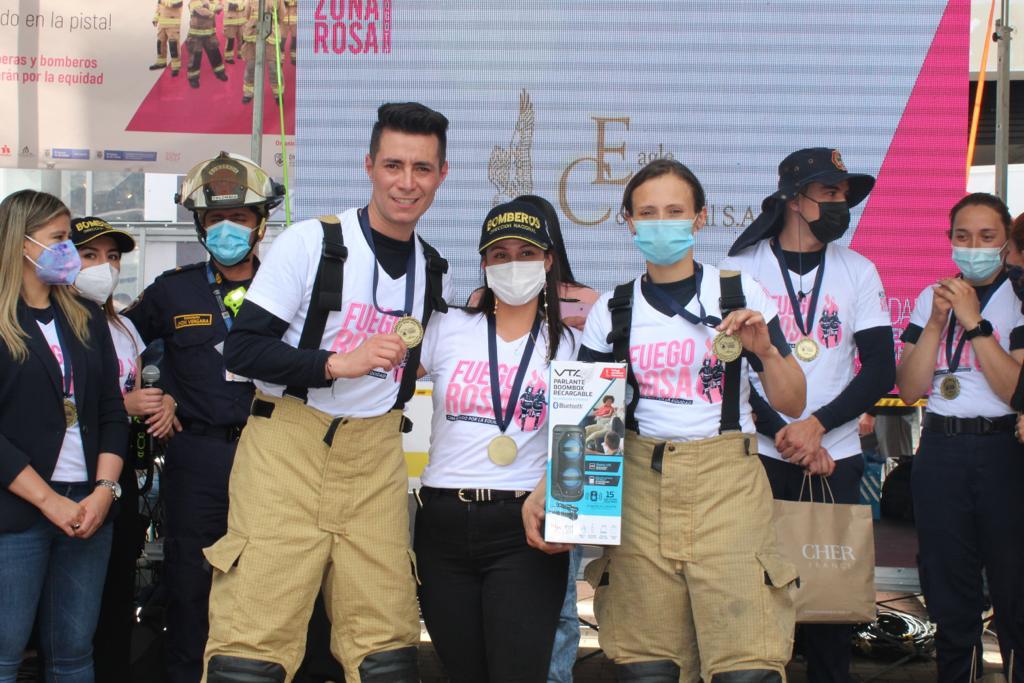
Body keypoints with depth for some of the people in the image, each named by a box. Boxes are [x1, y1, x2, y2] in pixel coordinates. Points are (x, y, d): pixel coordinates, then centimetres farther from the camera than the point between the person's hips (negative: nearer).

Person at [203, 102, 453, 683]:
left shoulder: (435, 272, 11)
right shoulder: (312, 242, -5)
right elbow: (243, 350, -9)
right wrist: (337, 363, -19)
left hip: (376, 454, 4)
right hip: (288, 443, -4)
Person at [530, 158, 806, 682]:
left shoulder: (740, 294, 5)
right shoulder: (612, 311, 8)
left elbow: (792, 405, 7)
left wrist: (765, 349, -12)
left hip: (726, 482, -1)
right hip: (640, 486, 2)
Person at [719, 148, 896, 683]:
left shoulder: (859, 271, 7)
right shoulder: (741, 268, 1)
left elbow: (881, 369, 1)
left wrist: (816, 425, -12)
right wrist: (782, 435, -11)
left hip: (836, 458, 2)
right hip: (758, 457, -1)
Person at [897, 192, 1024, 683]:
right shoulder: (931, 298, 10)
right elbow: (909, 389, 2)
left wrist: (974, 322, -16)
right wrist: (936, 322, -7)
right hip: (940, 449, 4)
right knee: (948, 592, 11)